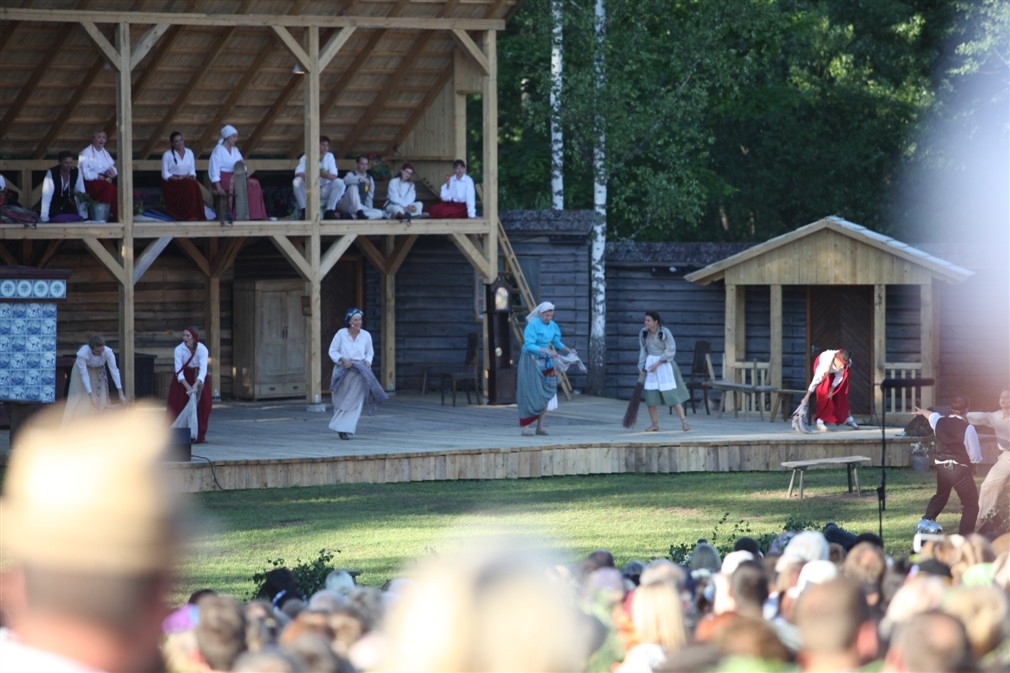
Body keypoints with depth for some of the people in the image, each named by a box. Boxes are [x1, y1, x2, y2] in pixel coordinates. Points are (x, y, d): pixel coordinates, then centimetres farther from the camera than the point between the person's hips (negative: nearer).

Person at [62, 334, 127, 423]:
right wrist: (91, 396, -41)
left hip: (98, 370, 2)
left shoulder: (108, 352, -36)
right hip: (82, 368, -2)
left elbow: (114, 370, -34)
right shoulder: (82, 353, -41)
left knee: (101, 395, -5)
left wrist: (121, 393, -37)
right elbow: (84, 375, -38)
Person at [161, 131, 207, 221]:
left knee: (194, 185, -30)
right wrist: (178, 178, -16)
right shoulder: (167, 155, 0)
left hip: (187, 181, 4)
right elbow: (165, 174, -3)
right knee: (187, 187, -33)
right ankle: (188, 217, -33)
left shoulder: (189, 153, 13)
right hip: (172, 183, -4)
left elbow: (192, 171, 13)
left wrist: (191, 177, -10)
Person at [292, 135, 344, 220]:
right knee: (297, 181, -32)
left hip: (324, 190, 2)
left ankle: (329, 212, -16)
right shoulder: (306, 157, -8)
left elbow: (334, 176, -10)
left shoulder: (329, 156, -1)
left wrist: (326, 175, -34)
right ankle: (304, 211, -22)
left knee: (340, 183, -24)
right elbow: (298, 173, -21)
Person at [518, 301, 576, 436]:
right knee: (531, 393, -9)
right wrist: (547, 351, -31)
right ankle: (525, 427, -5)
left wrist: (568, 350, -2)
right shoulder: (533, 325, -17)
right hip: (531, 361, -6)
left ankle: (540, 426, 8)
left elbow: (556, 342, 14)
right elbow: (529, 345, -24)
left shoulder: (552, 326, 3)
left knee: (546, 393, 2)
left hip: (545, 362, 6)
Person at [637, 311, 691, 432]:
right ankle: (655, 424, 10)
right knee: (650, 395, 1)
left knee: (672, 394, -7)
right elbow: (643, 351, 9)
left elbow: (671, 351, -12)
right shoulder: (644, 333, 1)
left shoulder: (665, 332, -13)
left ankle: (684, 421, -2)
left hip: (664, 364, -4)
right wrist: (642, 367, 4)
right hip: (650, 363, 4)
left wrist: (657, 363, -17)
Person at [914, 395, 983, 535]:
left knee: (940, 497, 32)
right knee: (971, 504, 3)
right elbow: (976, 457, -14)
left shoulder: (940, 422, 0)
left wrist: (921, 411, 51)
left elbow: (930, 414, 27)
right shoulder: (968, 428, -17)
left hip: (942, 468, 6)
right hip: (960, 470, -6)